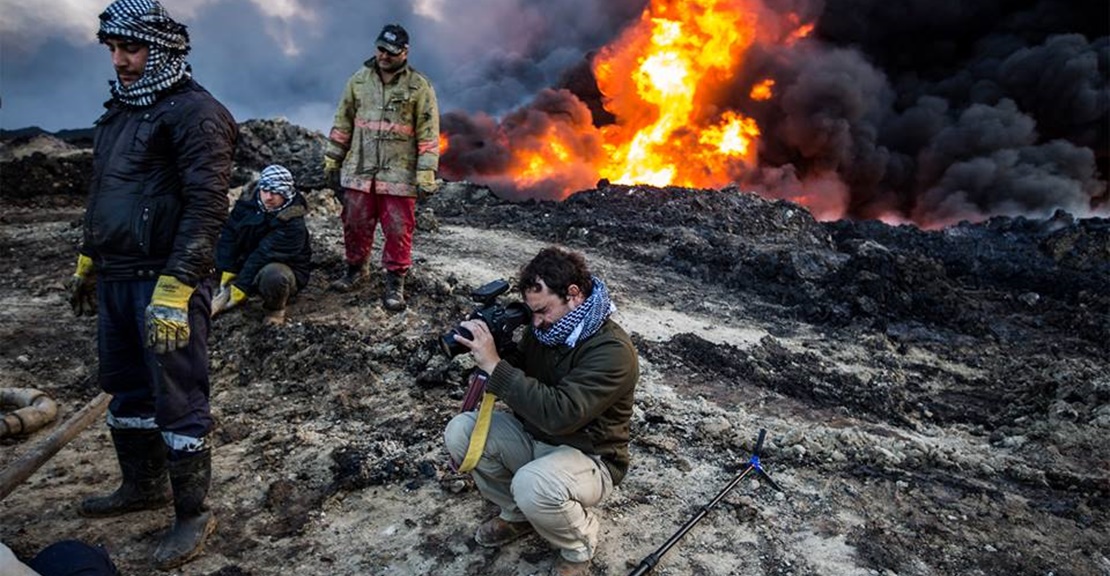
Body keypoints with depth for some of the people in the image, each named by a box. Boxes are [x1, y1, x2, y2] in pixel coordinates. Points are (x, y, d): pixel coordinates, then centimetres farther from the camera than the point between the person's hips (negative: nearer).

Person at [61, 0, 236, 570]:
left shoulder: (194, 112, -11)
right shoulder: (120, 109, 17)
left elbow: (206, 206, -19)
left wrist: (174, 290, -24)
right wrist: (87, 263, 24)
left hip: (166, 282, -9)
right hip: (116, 279, 9)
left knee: (177, 401, -2)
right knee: (125, 387, 19)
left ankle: (193, 514, 13)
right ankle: (142, 486, 37)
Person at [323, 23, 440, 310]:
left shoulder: (419, 87, -3)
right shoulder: (358, 80, 8)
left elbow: (428, 134, -6)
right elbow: (342, 123, 13)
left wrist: (426, 175, -12)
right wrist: (332, 161, 11)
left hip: (399, 174, -3)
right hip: (359, 171, 4)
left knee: (398, 230, 0)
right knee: (355, 224, 12)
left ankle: (395, 282, 13)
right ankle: (356, 269, 33)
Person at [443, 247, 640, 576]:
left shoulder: (612, 351, -27)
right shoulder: (546, 329, -4)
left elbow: (557, 415, -37)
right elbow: (517, 379, 6)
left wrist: (494, 365, -35)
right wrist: (487, 350, -16)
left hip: (587, 458, -7)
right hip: (533, 437, 7)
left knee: (532, 486, -37)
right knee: (460, 432, -11)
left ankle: (580, 546, -1)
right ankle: (517, 514, 11)